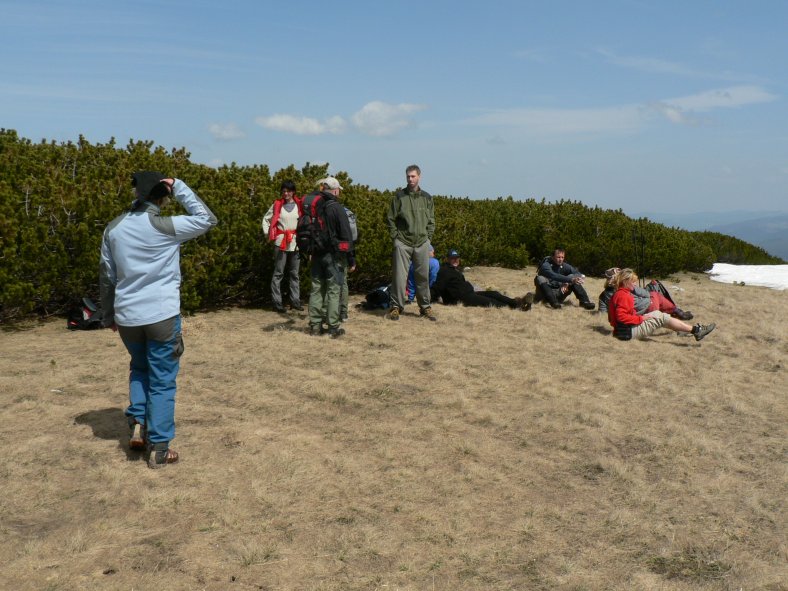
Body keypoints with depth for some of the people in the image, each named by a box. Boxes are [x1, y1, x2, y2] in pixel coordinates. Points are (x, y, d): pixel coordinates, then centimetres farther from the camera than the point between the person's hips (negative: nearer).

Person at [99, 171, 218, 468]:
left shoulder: (114, 227, 3)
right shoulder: (165, 227, -13)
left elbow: (106, 275, 10)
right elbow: (207, 219, -1)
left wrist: (109, 315, 22)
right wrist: (179, 188, -2)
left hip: (127, 316, 4)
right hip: (162, 315, -4)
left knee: (139, 369, 28)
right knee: (162, 381, 6)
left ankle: (137, 424, 14)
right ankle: (159, 448, 9)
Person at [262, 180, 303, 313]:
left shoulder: (300, 205, 2)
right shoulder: (277, 204, 3)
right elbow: (266, 219, 13)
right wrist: (267, 233, 2)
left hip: (295, 243, 1)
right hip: (280, 243, -1)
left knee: (294, 273, 10)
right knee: (278, 273, -1)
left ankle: (295, 300, 17)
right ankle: (277, 302, 1)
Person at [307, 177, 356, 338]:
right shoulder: (336, 208, -12)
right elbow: (346, 236, -12)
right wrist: (351, 259, -7)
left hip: (316, 255, 5)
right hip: (333, 256, -5)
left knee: (316, 289, 11)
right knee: (333, 291, 0)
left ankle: (315, 325, 13)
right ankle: (333, 328, 2)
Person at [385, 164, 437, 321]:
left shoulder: (427, 197, 9)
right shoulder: (399, 196, 0)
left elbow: (431, 220, 14)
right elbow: (390, 218, 2)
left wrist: (428, 237, 4)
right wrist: (395, 237, -3)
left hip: (422, 243, 3)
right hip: (403, 242, -3)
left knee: (423, 276, 7)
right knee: (400, 276, -3)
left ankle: (425, 307, 17)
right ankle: (396, 306, 5)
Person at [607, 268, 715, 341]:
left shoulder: (620, 294, 14)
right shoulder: (623, 296, -18)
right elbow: (621, 317, -26)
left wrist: (641, 316, 7)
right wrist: (641, 318, -18)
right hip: (629, 331, -10)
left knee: (657, 313, 17)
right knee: (663, 318, -9)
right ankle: (695, 330, -7)